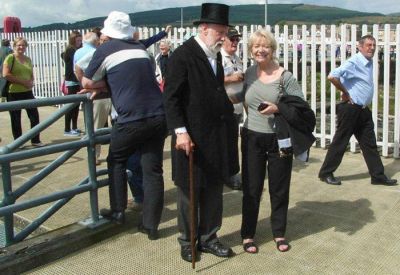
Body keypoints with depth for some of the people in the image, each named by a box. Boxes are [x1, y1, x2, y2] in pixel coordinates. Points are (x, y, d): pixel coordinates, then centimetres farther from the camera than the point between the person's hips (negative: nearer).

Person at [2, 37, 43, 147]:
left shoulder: (28, 59, 12)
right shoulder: (10, 58, -6)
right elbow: (6, 75, -15)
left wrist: (31, 82, -4)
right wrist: (22, 81, -17)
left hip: (27, 92, 5)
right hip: (13, 93, -5)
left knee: (34, 116, 3)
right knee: (15, 119, 6)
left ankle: (35, 140, 16)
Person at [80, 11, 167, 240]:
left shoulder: (105, 50, 3)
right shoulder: (141, 48, 18)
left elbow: (87, 83, 11)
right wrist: (105, 86, 24)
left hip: (132, 119, -4)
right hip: (159, 116, 4)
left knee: (116, 161, 20)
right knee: (153, 170, 8)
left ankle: (118, 211, 24)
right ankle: (151, 225, 11)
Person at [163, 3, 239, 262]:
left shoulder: (216, 55, 11)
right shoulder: (183, 55, -12)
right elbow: (171, 97, -15)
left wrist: (229, 111, 8)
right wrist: (180, 131, -22)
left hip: (217, 136, 7)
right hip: (192, 137, -7)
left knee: (214, 190, 14)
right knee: (190, 192, 8)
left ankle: (208, 238, 29)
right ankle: (187, 241, 26)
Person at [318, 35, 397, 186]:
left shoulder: (369, 63, 11)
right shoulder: (354, 62, -16)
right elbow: (332, 77, -29)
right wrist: (345, 92, -17)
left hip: (363, 110, 8)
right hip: (350, 109, -8)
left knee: (369, 143, 11)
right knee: (340, 142, 1)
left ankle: (378, 175, 19)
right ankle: (325, 173, 13)